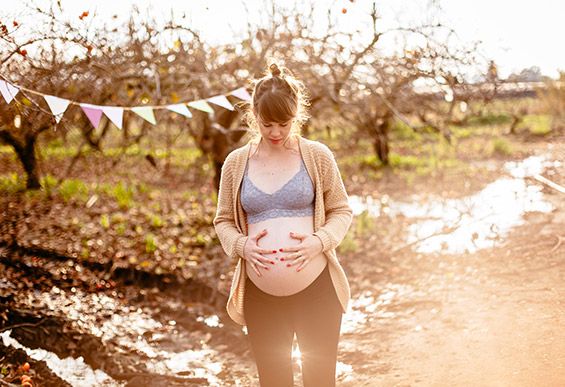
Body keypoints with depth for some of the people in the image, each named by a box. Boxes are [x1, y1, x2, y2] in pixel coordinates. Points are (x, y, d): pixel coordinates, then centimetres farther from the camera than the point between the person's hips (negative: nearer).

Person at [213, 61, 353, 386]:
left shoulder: (317, 155, -1)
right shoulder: (236, 162, 4)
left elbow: (342, 211, 4)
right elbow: (223, 221, 11)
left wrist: (319, 241, -16)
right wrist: (241, 245, -11)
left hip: (316, 286, -2)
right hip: (260, 291, 2)